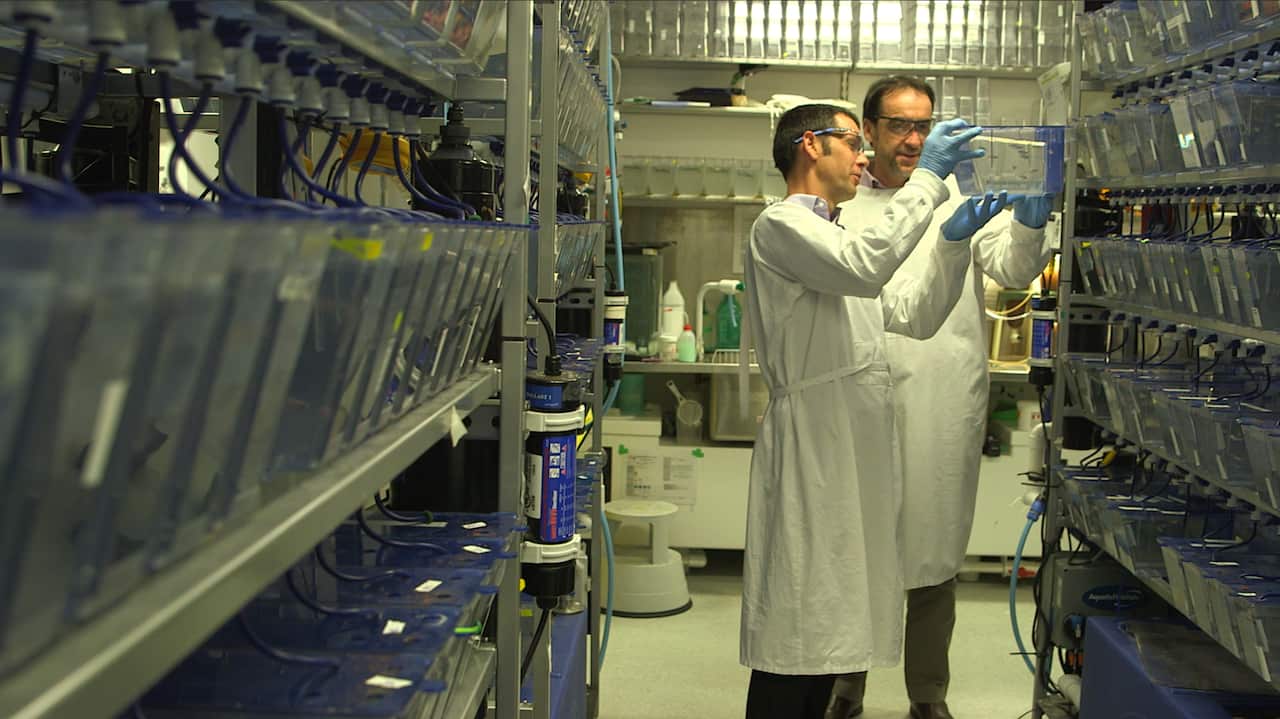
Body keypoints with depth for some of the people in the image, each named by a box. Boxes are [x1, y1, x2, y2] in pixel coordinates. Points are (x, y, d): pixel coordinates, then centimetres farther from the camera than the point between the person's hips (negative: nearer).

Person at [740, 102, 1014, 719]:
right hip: (810, 451, -9)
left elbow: (914, 316, 21)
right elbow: (864, 267, -26)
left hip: (852, 451, 9)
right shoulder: (781, 224, -7)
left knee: (830, 624, 13)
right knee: (796, 635, -6)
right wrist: (927, 178, -18)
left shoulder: (836, 239, 25)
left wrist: (952, 242, 7)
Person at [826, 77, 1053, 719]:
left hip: (942, 407, -1)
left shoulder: (961, 195, 6)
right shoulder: (840, 203, 8)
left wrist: (1028, 225, -23)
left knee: (933, 554, 8)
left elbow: (1011, 269, -4)